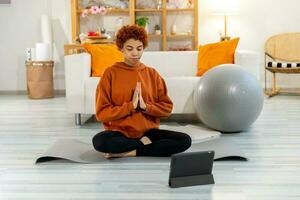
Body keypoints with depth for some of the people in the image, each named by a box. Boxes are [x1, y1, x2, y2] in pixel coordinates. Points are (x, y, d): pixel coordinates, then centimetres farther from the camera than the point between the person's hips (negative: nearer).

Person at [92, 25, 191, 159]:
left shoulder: (152, 74, 7)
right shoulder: (110, 73, -1)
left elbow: (167, 108, 6)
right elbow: (102, 113, -7)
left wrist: (145, 106, -11)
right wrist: (130, 106, -16)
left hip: (149, 131, 3)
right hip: (120, 133, -2)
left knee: (185, 140, -21)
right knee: (100, 141, -36)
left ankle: (131, 152, -17)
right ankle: (143, 144, -13)